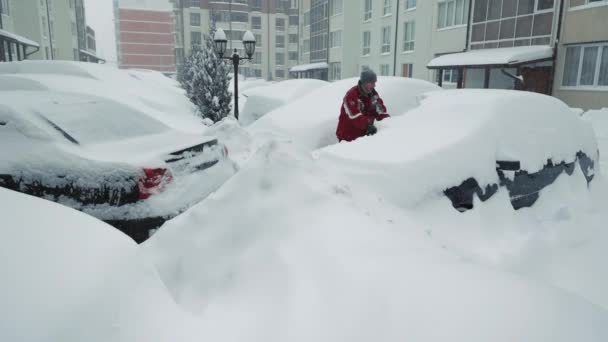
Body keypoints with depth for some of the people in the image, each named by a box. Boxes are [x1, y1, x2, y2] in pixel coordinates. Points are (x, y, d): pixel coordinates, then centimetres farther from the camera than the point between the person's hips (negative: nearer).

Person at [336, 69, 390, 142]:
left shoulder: (374, 94, 4)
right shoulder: (351, 95, -19)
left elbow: (381, 111, 1)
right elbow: (355, 116, -30)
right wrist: (368, 125, -42)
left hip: (364, 134, 7)